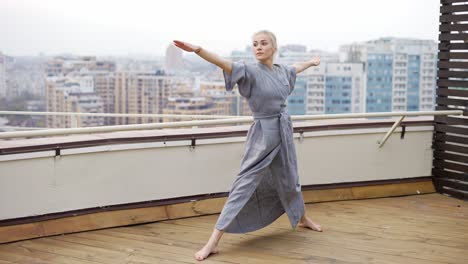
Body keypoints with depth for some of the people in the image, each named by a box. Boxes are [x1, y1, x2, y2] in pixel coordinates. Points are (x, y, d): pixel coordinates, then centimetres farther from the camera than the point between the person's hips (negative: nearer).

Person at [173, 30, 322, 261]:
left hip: (283, 132, 6)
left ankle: (303, 218, 49)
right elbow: (224, 63, -32)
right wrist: (198, 50, -49)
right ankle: (213, 242, -11)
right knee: (244, 184, -11)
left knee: (289, 179, 22)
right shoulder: (251, 71, -14)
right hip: (262, 134, -6)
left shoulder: (282, 71, 5)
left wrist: (312, 62, 49)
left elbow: (296, 68, 29)